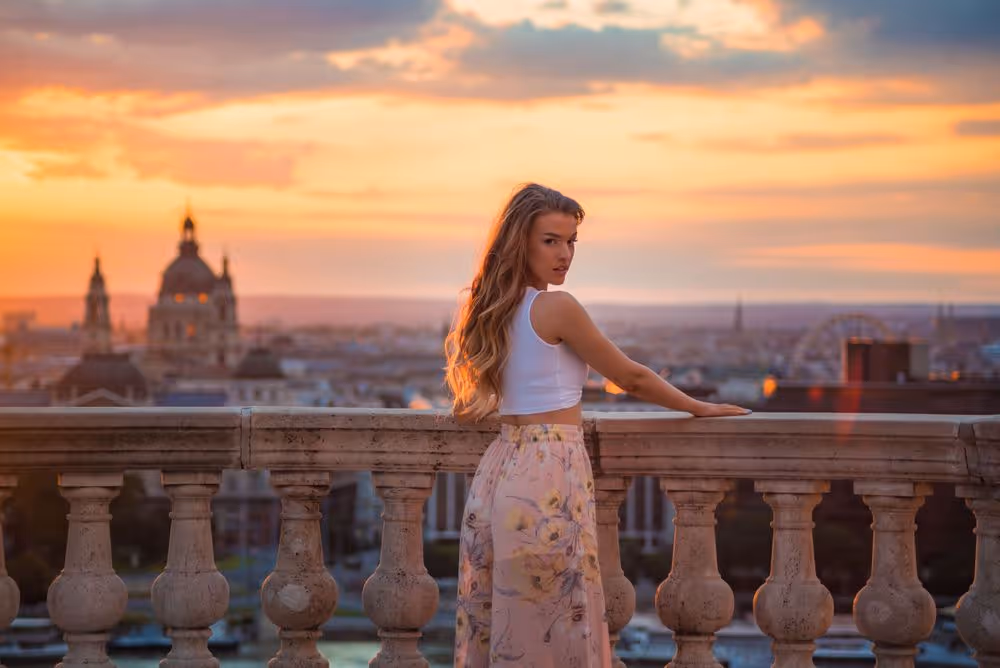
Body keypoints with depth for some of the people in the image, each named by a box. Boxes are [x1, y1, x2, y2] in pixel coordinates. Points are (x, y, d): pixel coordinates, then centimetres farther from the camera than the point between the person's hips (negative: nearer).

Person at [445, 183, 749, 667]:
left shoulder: (492, 310, 11)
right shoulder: (557, 307, -11)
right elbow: (632, 379, -2)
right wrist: (702, 409, 13)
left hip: (498, 471, 8)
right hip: (549, 476, -8)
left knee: (498, 626, 12)